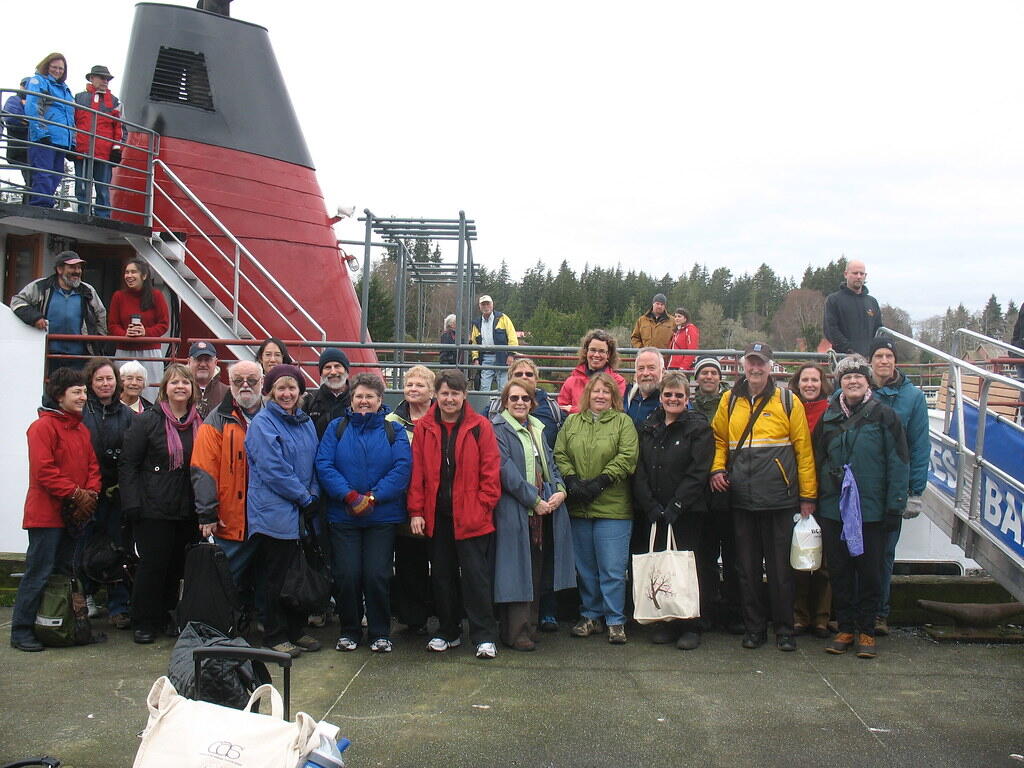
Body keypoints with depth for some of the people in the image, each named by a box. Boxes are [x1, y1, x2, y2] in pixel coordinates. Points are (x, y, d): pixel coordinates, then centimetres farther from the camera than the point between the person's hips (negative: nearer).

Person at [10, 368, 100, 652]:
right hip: (46, 514, -8)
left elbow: (93, 466, 13)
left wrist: (91, 494, -5)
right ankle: (21, 631, 6)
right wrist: (76, 494, -17)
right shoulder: (43, 427, -10)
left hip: (75, 515, 8)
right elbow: (43, 471, -17)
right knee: (39, 573, -4)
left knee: (69, 571, 14)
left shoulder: (82, 430, 15)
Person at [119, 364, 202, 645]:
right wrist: (132, 504, -13)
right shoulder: (146, 421, -3)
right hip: (153, 508, -4)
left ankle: (167, 616, 24)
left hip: (187, 509, 4)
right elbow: (128, 465, -5)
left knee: (177, 564, 9)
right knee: (152, 564, 0)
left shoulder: (199, 423, 9)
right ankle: (143, 622, 13)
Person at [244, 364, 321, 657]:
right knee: (277, 577, 0)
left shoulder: (306, 423, 13)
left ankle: (295, 630, 24)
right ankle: (275, 636, 11)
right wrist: (305, 498, -13)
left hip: (303, 513, 7)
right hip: (274, 513, -7)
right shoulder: (262, 423, -8)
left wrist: (314, 495, 1)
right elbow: (273, 470, -15)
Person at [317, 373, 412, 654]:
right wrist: (349, 495, -15)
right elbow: (324, 465, -3)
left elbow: (402, 468, -6)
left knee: (377, 575, -3)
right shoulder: (337, 428, 7)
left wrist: (373, 497, -15)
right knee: (347, 575, 0)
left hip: (383, 517, -1)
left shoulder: (394, 431, 5)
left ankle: (380, 633, 14)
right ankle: (349, 630, 19)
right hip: (342, 515, 1)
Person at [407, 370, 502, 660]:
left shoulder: (480, 426, -3)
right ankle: (448, 632, 26)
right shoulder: (424, 427, 4)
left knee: (476, 576, -1)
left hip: (471, 516, -3)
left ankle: (485, 637, 8)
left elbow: (491, 471, -3)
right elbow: (416, 471, 4)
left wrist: (483, 505, -9)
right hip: (436, 515, 3)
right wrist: (416, 511, -1)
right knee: (441, 575, 13)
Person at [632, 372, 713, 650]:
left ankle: (690, 627, 8)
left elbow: (698, 471, -10)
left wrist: (675, 506, -15)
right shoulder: (648, 428, 12)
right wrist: (650, 505, -6)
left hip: (687, 512, -4)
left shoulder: (698, 427, -2)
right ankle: (664, 623, 16)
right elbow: (639, 471, 7)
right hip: (653, 512, 4)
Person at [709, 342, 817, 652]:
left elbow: (803, 449, 0)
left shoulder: (787, 401, 1)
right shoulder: (729, 400, 9)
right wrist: (717, 469, -2)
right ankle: (754, 627, 21)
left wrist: (807, 497, -3)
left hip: (779, 499, -3)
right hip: (741, 500, 3)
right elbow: (719, 439, 18)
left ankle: (784, 629, 17)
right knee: (747, 568, 9)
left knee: (780, 567, 4)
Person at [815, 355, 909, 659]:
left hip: (871, 508, -3)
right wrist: (815, 503, 8)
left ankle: (866, 631, 16)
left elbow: (897, 462, -4)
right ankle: (845, 628, 19)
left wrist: (895, 504, -10)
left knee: (869, 571, 5)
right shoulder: (829, 417, 9)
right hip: (834, 507, 3)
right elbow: (818, 461, 12)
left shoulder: (883, 415, -2)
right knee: (839, 571, 8)